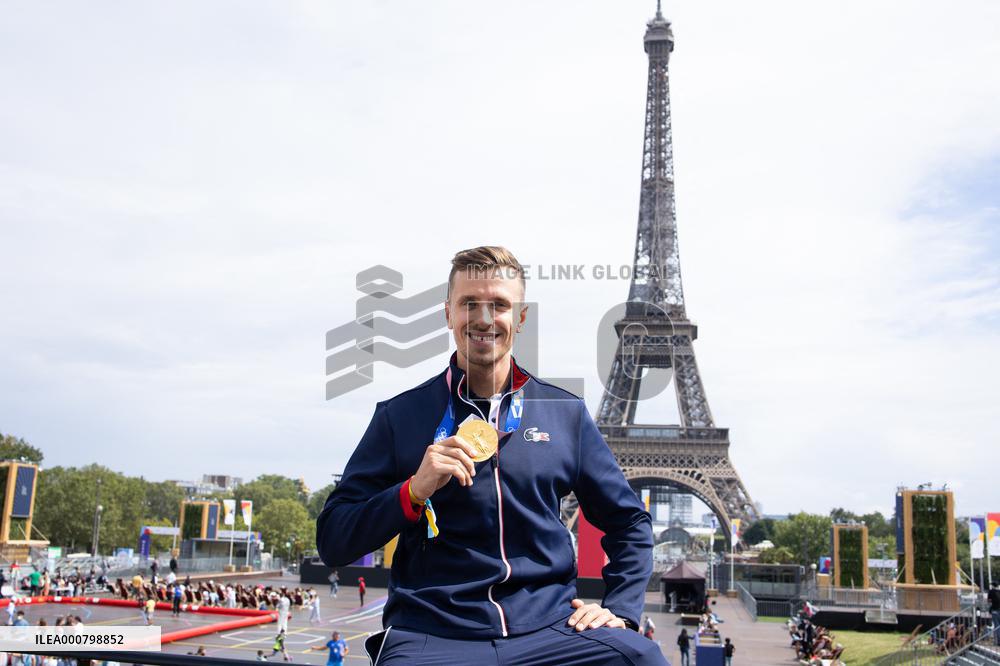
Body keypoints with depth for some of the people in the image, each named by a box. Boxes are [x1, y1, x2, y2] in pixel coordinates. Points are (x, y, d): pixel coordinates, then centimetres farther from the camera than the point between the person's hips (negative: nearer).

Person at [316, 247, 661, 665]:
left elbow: (629, 523, 19)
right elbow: (332, 543, 0)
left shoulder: (566, 413, 10)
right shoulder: (400, 416, 4)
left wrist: (620, 610, 5)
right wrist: (413, 491, -14)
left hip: (548, 626, 0)